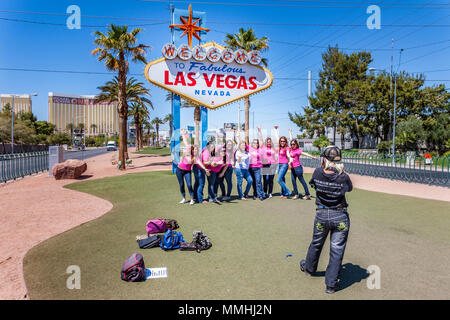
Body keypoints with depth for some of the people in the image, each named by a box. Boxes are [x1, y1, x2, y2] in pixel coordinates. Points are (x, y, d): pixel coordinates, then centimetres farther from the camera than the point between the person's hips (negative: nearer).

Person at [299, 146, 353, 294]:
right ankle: (331, 284, 16)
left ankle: (309, 268, 48)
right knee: (337, 250, 9)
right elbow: (350, 188, 6)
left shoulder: (317, 173, -13)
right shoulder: (343, 177, -15)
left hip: (321, 215, 2)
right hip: (340, 217, -2)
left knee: (316, 244, 24)